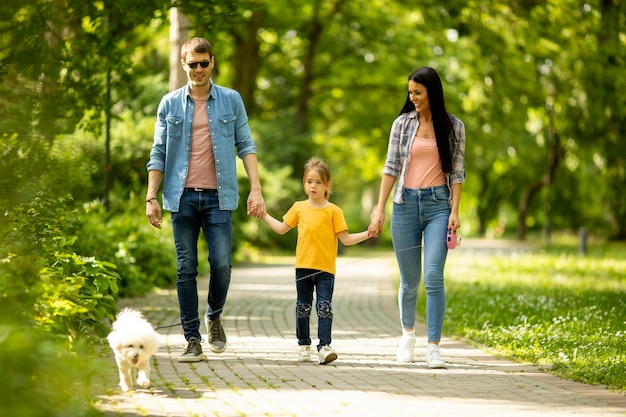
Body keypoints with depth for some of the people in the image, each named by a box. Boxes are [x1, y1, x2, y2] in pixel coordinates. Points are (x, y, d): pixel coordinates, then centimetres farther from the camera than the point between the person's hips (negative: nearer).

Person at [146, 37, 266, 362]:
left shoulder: (231, 100, 7)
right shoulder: (170, 104, 8)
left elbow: (246, 146, 7)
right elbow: (158, 153, 9)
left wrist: (256, 188, -4)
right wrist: (151, 197, 1)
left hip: (218, 197, -1)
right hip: (183, 197, 1)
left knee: (221, 264, -8)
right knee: (186, 270, 1)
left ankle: (214, 317, 20)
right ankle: (192, 340, 8)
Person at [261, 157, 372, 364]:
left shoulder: (333, 211, -1)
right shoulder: (299, 208, 8)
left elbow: (345, 239, -1)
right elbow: (282, 228, 19)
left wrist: (367, 234, -11)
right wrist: (264, 215, 20)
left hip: (325, 269, -3)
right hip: (303, 267, 3)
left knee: (324, 307, -9)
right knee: (303, 307, 9)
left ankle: (324, 346, -12)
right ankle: (304, 346, 19)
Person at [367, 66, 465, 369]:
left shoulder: (453, 126, 4)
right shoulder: (402, 123, 6)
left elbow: (457, 171, 4)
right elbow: (391, 167, 6)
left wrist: (454, 211, -5)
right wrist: (380, 208, 0)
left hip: (438, 204, -2)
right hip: (406, 204, 2)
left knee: (433, 276, -14)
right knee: (409, 280, 7)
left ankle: (433, 347, -10)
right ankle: (408, 332, 33)